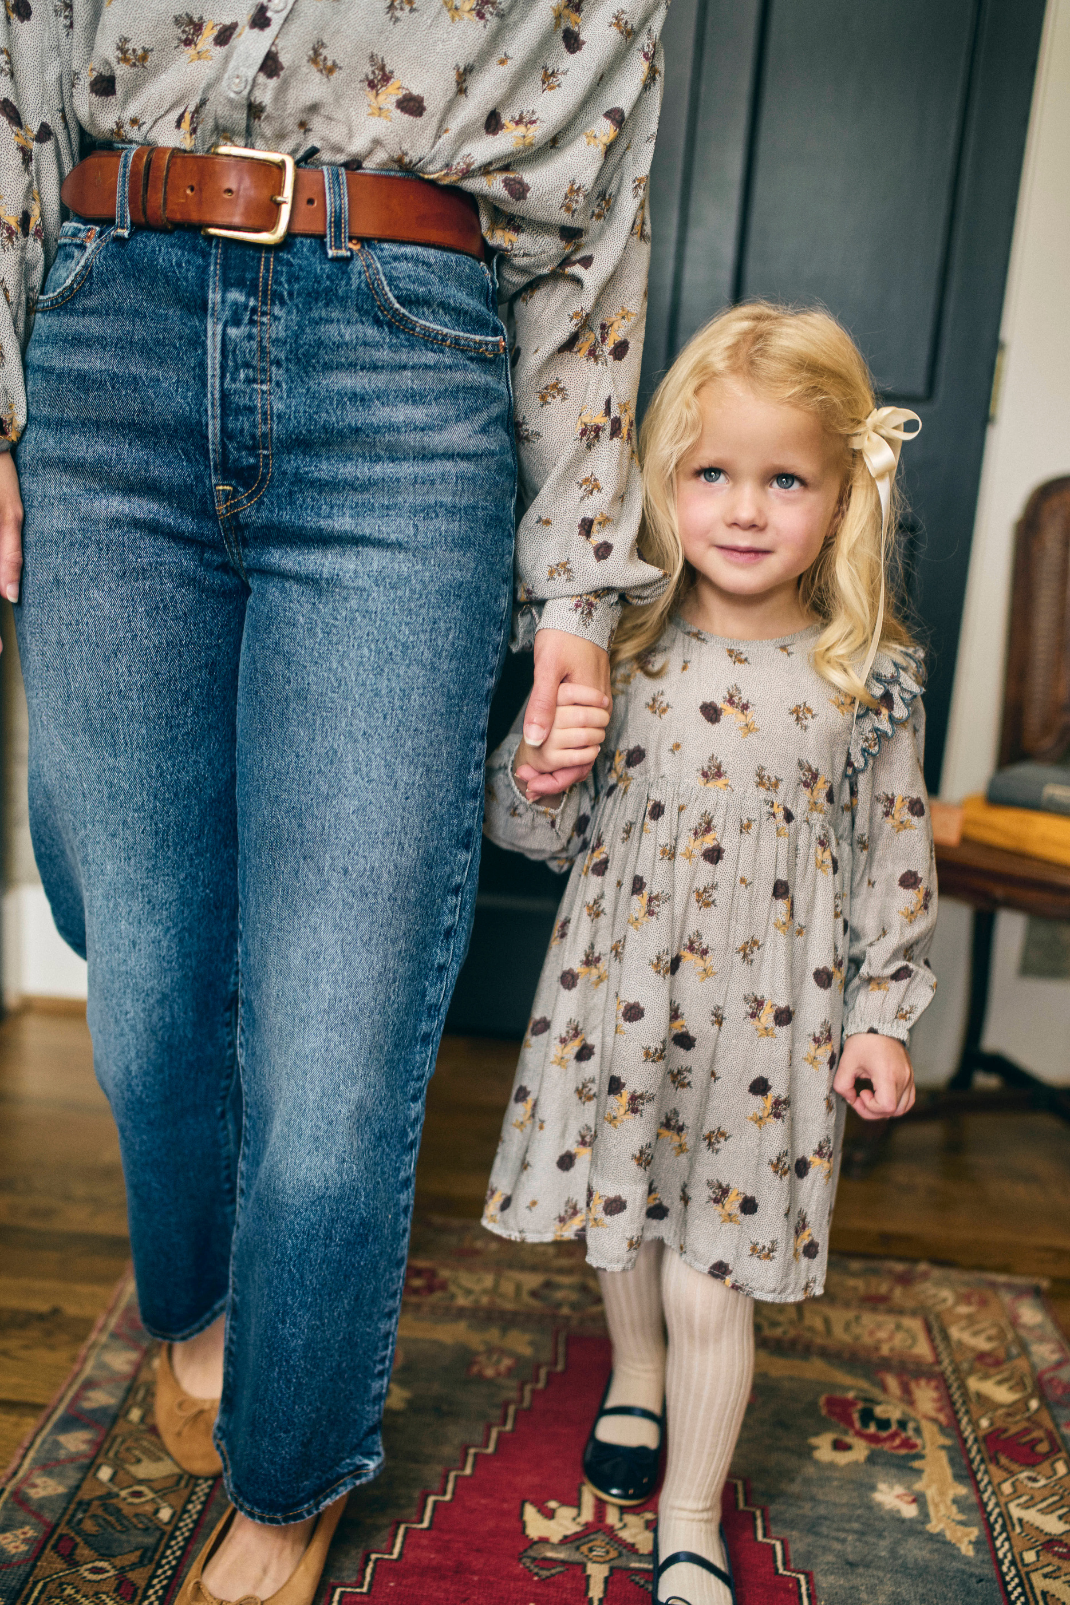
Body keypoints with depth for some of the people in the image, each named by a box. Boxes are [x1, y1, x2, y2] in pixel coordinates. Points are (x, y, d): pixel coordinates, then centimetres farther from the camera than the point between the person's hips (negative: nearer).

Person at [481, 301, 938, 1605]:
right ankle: (636, 1378, 54)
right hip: (618, 1002, 2)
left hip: (768, 1026, -2)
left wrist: (882, 1016, -1)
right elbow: (534, 833, 1)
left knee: (710, 1277, 5)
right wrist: (539, 770, -20)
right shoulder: (620, 651, -6)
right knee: (622, 1227, 21)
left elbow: (895, 859, 0)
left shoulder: (871, 679, -8)